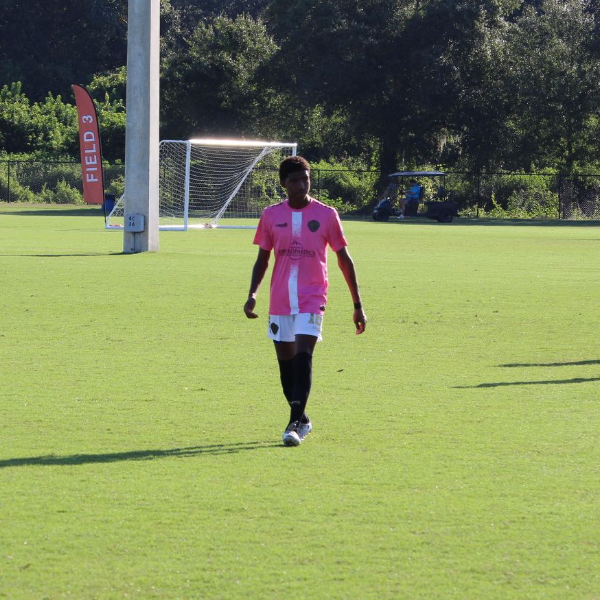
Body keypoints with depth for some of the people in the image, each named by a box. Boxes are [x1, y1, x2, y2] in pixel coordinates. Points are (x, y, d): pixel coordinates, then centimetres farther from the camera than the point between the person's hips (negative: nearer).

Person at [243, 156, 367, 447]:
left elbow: (344, 260, 5)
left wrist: (358, 305, 5)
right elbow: (262, 259, 12)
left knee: (303, 356, -18)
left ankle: (295, 423, -19)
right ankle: (301, 419, 26)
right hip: (280, 300, 3)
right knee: (285, 361, 8)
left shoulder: (326, 215, -1)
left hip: (312, 299, -3)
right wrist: (252, 294, -4)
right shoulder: (271, 215, 5)